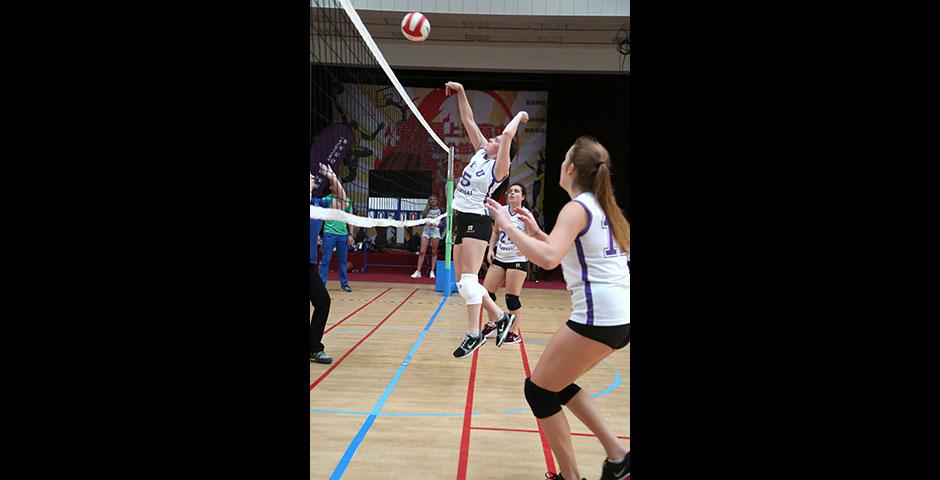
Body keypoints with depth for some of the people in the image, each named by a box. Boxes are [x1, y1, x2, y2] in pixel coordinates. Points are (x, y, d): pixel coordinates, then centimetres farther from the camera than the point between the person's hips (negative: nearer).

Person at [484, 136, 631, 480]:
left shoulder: (577, 208, -12)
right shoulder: (600, 206, 15)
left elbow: (548, 258, -29)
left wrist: (508, 226, -19)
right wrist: (536, 232, 20)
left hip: (596, 318, -9)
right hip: (620, 316, 9)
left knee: (539, 390, 4)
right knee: (556, 383, 21)